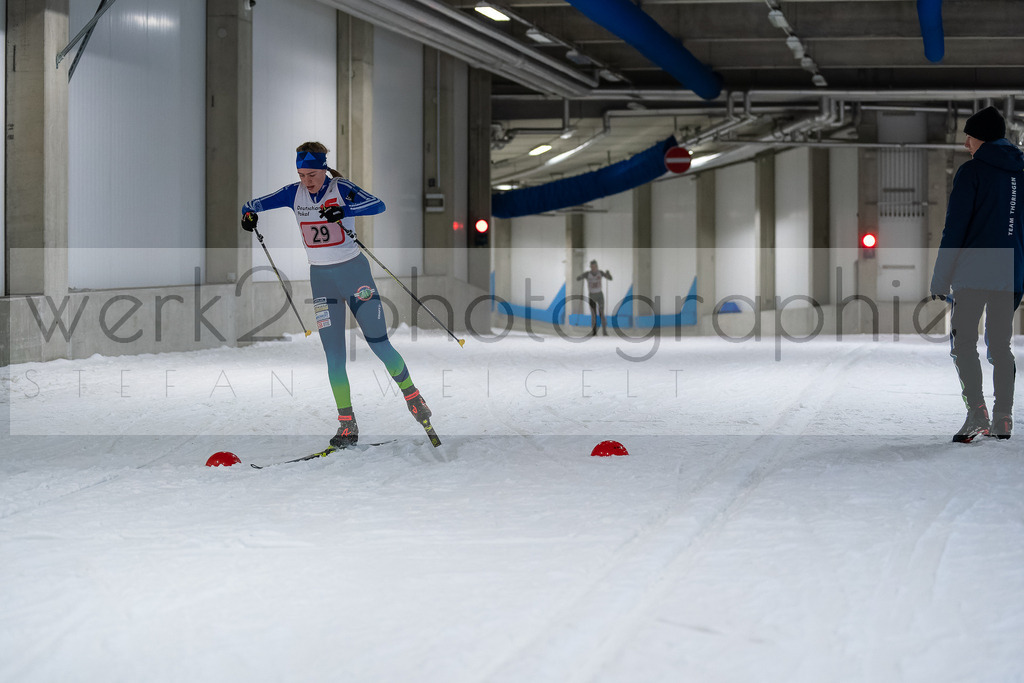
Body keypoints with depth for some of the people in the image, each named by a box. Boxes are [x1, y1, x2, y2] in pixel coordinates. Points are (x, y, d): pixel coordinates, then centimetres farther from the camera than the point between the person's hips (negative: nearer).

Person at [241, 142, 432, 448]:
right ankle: (347, 425, 3)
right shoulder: (294, 194, 1)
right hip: (321, 277, 3)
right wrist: (249, 213, -19)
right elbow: (255, 203, 4)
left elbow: (378, 205, -26)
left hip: (353, 271, -3)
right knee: (334, 356, -2)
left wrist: (344, 210, -42)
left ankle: (411, 393, 22)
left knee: (380, 345, -3)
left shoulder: (341, 189, -12)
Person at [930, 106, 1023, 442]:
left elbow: (955, 228, -10)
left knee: (963, 344, -1)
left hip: (974, 273, -6)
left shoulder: (972, 171, -6)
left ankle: (977, 413, -16)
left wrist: (940, 278, -6)